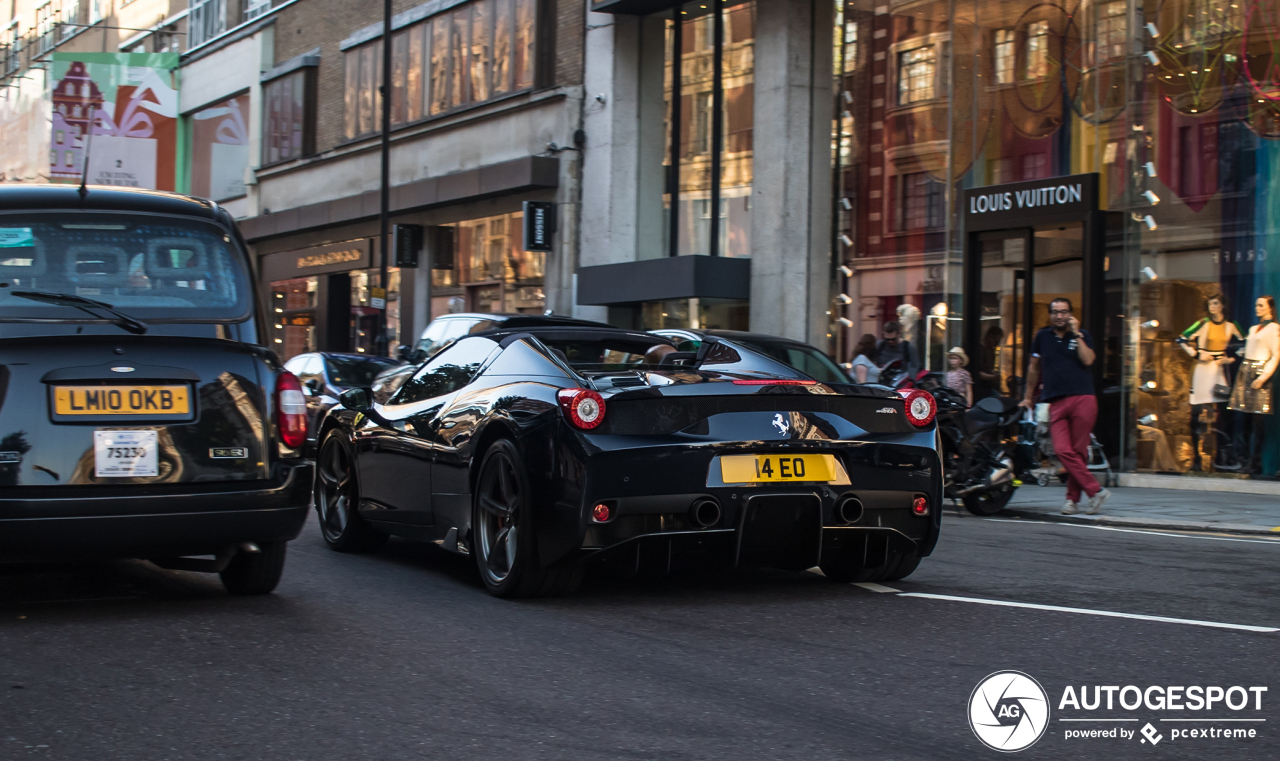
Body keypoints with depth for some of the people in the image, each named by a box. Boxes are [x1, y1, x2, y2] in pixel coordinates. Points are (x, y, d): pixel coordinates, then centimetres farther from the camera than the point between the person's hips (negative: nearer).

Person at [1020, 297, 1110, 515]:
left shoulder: (1082, 336, 10)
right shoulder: (1042, 336, 16)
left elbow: (1088, 360, -8)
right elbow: (1034, 368, 25)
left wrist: (1076, 334, -6)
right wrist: (1028, 397, 26)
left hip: (1083, 399, -2)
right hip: (1056, 403, 2)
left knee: (1079, 451, -3)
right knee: (1063, 451, -14)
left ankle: (1072, 497, 6)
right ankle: (1096, 490, -11)